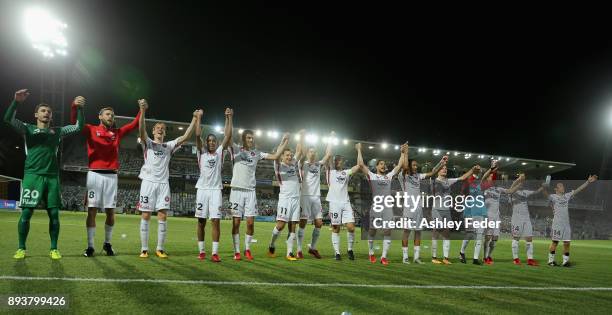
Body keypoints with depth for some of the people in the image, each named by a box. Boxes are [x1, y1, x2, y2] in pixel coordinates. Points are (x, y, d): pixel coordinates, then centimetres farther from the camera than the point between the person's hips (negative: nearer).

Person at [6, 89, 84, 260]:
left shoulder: (57, 131, 16)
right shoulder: (28, 129, 10)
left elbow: (78, 127, 11)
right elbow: (8, 119, -6)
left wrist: (79, 108, -3)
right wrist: (17, 101, -21)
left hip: (52, 177, 2)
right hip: (32, 175, -2)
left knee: (54, 213, 0)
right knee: (26, 212, -5)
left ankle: (54, 249, 8)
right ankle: (21, 248, 8)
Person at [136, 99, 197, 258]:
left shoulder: (169, 146, 16)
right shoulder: (148, 143, 8)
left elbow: (185, 137, 6)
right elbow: (141, 130, -12)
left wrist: (194, 119, -1)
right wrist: (142, 111, -28)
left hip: (163, 183, 2)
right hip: (148, 182, -2)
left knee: (162, 216, -1)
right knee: (145, 216, -1)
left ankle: (160, 249, 6)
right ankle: (144, 249, 5)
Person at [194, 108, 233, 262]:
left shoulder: (220, 152, 10)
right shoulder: (202, 152, 8)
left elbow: (228, 136, 2)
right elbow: (197, 135, -4)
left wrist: (229, 118, -2)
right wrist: (198, 117, -5)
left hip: (216, 190, 0)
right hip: (202, 189, 0)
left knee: (216, 221, -6)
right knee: (201, 221, 4)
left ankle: (215, 253, -6)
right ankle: (201, 251, 14)